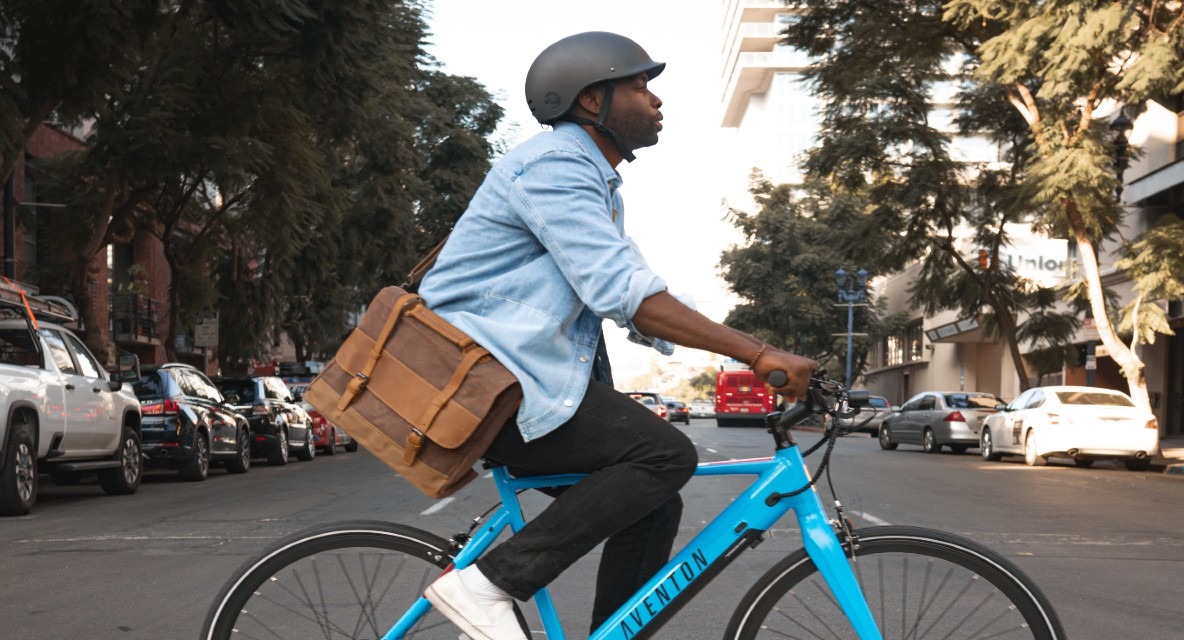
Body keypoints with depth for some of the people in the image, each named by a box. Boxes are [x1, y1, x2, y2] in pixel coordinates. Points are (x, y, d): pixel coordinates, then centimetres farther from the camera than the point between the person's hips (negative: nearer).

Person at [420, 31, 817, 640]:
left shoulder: (598, 182, 21)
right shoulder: (555, 164, -13)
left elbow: (631, 294, 22)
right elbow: (624, 293, -25)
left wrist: (755, 359, 11)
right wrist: (758, 353, -26)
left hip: (524, 378, 10)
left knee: (654, 508, 4)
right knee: (666, 454, -21)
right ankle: (488, 583, -19)